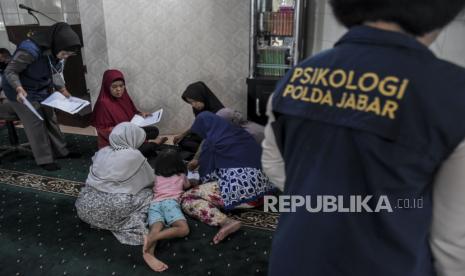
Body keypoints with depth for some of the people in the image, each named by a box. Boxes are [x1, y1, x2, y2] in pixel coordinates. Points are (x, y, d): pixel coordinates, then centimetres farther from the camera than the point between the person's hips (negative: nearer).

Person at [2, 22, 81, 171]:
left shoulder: (57, 52, -11)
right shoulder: (30, 49, -33)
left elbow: (55, 72, 4)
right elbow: (10, 71, -26)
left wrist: (62, 90, -9)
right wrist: (19, 89, -42)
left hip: (42, 91, 7)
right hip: (23, 92, -7)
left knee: (51, 120, 13)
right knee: (36, 124, -2)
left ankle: (61, 151, 26)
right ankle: (45, 160, 10)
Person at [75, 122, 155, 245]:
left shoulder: (102, 151, 9)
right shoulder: (134, 155, -4)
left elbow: (94, 177, 16)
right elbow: (150, 180, 6)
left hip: (86, 207, 6)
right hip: (112, 208, -5)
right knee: (148, 194, 9)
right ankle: (133, 224, -7)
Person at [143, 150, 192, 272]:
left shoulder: (156, 177, 30)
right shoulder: (181, 176, 27)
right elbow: (187, 185, 47)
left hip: (154, 204, 4)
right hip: (170, 202, -3)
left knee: (155, 230, -21)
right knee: (183, 229, -18)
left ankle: (148, 253, -54)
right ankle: (152, 237, -40)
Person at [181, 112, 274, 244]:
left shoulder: (211, 140, 1)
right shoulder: (242, 134, 19)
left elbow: (206, 174, 7)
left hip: (237, 189, -9)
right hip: (260, 186, 9)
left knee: (186, 198, 1)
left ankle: (225, 221, -20)